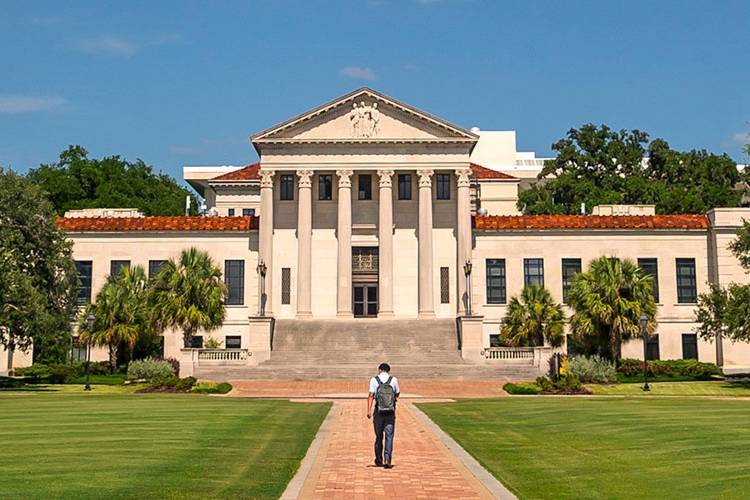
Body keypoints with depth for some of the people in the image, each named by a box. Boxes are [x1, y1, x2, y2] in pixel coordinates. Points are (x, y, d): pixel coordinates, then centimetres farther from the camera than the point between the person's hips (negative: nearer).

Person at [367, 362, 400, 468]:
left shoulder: (374, 380, 0)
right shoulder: (394, 380, 2)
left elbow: (371, 395, -10)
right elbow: (397, 394, 14)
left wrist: (369, 410, -15)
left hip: (378, 412, 1)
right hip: (391, 412, 0)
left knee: (379, 436, 12)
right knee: (389, 436, 0)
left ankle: (379, 460, 20)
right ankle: (387, 459, -14)